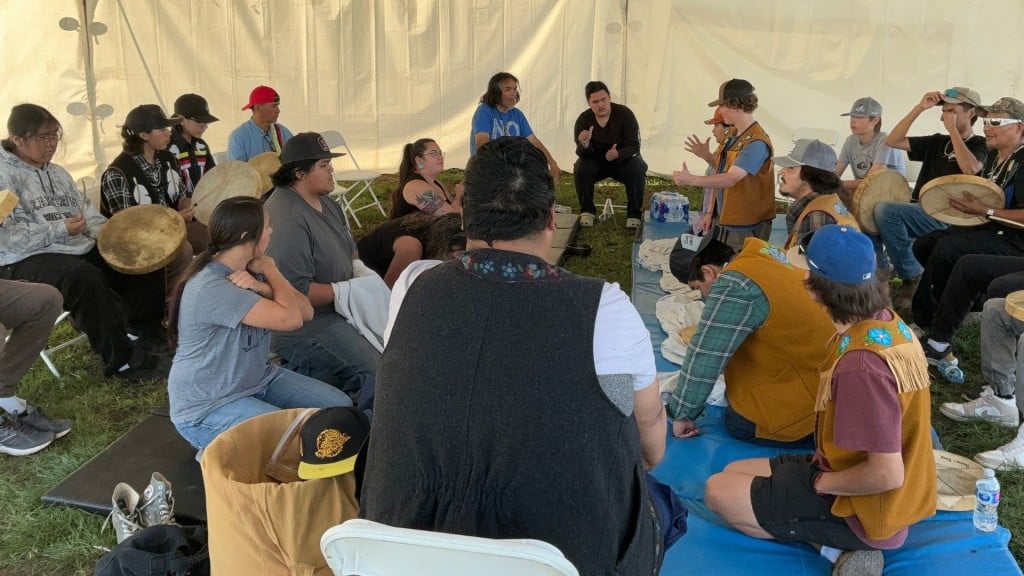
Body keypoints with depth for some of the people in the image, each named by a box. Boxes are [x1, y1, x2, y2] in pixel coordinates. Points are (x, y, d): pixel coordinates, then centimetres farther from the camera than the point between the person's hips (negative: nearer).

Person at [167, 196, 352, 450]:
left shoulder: (251, 268, 1)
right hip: (207, 408, -9)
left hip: (258, 380, 9)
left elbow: (306, 311, -7)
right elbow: (291, 318, -31)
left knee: (340, 406, -1)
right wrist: (271, 270, -15)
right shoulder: (211, 288, -29)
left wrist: (262, 288, -23)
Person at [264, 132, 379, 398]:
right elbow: (296, 291, -26)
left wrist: (358, 267, 2)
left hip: (336, 308, 10)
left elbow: (348, 244, 23)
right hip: (304, 330, -10)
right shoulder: (288, 221, -23)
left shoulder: (324, 202, 8)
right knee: (376, 374, -19)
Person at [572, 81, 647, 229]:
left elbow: (633, 146, -22)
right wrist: (584, 144, -46)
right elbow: (583, 154, -20)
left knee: (637, 169, -31)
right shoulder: (583, 120, -14)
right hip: (596, 161, 1)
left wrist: (618, 154, -44)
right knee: (581, 168, -28)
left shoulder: (625, 114, -17)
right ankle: (587, 210, -9)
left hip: (623, 159, -1)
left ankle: (634, 213, -14)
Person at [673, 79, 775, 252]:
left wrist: (691, 180, -30)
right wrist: (711, 213, 12)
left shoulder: (756, 142, -19)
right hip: (723, 222, 8)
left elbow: (731, 179, -27)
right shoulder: (734, 136, 10)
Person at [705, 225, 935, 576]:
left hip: (864, 509, -9)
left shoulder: (861, 363, -33)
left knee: (718, 491, 1)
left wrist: (821, 483, -15)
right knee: (736, 471, 18)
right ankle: (840, 543, 7)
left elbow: (886, 474, -30)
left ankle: (835, 546, -4)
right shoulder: (887, 322, -4)